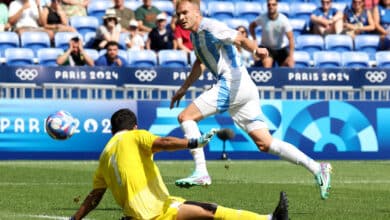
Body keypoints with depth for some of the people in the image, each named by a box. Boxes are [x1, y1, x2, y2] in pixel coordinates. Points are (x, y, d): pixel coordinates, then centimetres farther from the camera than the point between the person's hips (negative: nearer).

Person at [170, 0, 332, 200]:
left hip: (232, 84, -10)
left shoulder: (210, 27, -8)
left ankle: (201, 172, -17)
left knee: (186, 116, -10)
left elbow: (240, 39, -24)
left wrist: (256, 50, -44)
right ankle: (316, 167, -1)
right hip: (244, 89, 10)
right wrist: (183, 89, 41)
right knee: (265, 144, 3)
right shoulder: (195, 35, 21)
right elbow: (199, 64, 39)